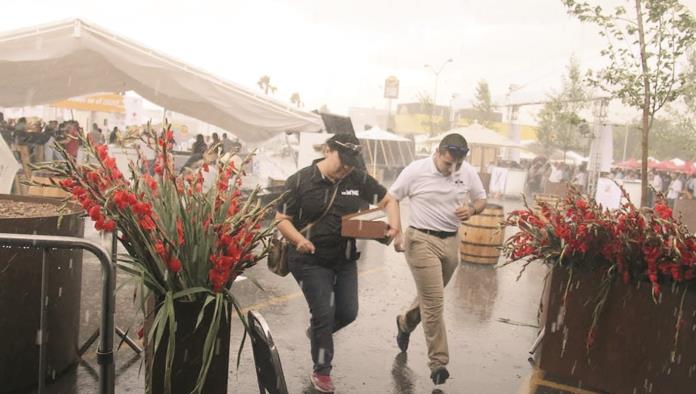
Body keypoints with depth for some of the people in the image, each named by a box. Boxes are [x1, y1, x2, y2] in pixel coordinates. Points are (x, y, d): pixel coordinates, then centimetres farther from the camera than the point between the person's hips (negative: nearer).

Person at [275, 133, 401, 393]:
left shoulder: (359, 180, -3)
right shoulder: (300, 181, -12)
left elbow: (388, 201, 9)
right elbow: (282, 219, -9)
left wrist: (394, 227, -9)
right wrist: (298, 239, -28)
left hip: (346, 260, 5)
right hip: (311, 261, -4)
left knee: (348, 312, 10)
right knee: (324, 314, -4)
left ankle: (316, 331, 44)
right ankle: (321, 372, 19)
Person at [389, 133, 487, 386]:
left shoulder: (468, 172, 0)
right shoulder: (416, 170, -11)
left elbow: (481, 199, 13)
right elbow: (391, 199, -4)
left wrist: (471, 210, -11)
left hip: (451, 242, 5)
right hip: (422, 241, -5)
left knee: (430, 297, 20)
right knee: (434, 302, -7)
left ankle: (405, 323, 50)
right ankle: (438, 361, 6)